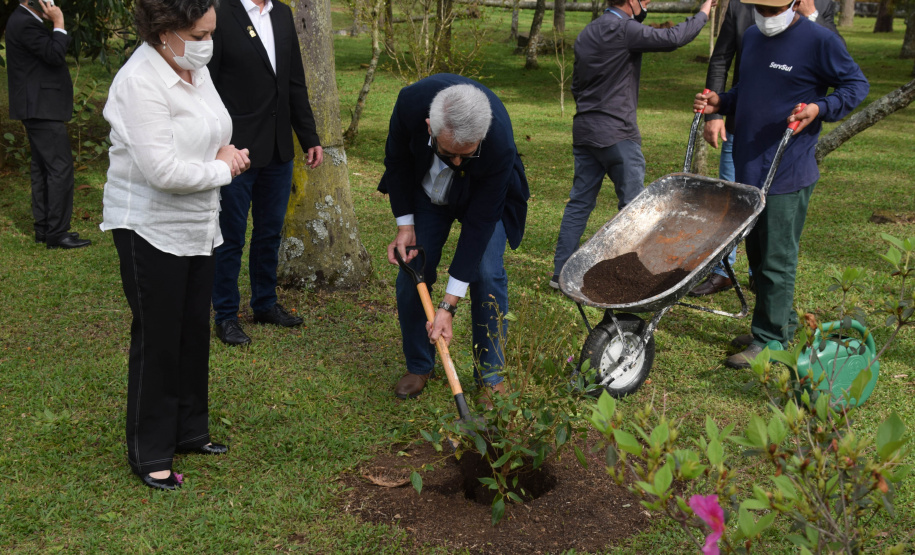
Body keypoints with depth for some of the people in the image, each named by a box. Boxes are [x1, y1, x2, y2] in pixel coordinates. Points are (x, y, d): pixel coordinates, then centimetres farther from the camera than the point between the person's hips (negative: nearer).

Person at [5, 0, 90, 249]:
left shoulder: (23, 21, 16)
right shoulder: (25, 23, -16)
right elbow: (55, 55, -22)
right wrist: (59, 23, -16)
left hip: (38, 110, 11)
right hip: (43, 110, -11)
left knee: (42, 170, 14)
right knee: (60, 169, -10)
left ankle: (44, 228, 20)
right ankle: (57, 233, -7)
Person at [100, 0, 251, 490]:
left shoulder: (194, 69, 5)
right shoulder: (140, 82, -23)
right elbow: (162, 170, -29)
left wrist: (224, 151, -1)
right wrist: (221, 169, -15)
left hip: (197, 226, 8)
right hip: (150, 229, -8)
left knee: (195, 330, 16)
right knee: (158, 339, 1)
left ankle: (189, 431, 33)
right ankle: (149, 455, 17)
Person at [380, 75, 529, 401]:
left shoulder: (500, 146, -42)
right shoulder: (412, 101, -35)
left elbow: (479, 223, -35)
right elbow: (397, 159, -12)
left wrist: (448, 306, -34)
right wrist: (405, 224, -14)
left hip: (486, 194, -2)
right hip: (426, 189, 3)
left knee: (487, 273, -16)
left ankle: (490, 376, 1)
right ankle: (419, 367, 16)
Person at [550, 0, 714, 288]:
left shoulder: (586, 34, 14)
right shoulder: (623, 29, -13)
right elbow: (672, 38, -16)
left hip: (583, 131, 8)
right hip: (617, 134, -8)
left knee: (579, 201, 10)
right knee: (632, 205, 1)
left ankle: (561, 272, 12)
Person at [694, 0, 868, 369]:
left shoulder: (819, 40, -10)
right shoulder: (751, 37, 12)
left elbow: (856, 85, -2)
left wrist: (819, 108, -19)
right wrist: (721, 103, 5)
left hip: (787, 173, -8)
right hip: (749, 169, 8)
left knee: (776, 259, -1)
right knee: (758, 253, 16)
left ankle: (771, 339, 9)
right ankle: (783, 323, 31)